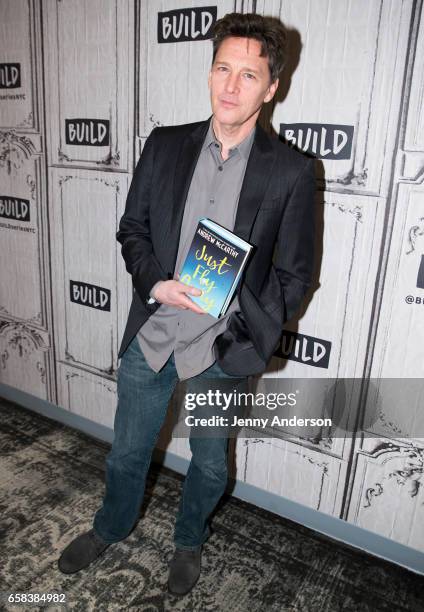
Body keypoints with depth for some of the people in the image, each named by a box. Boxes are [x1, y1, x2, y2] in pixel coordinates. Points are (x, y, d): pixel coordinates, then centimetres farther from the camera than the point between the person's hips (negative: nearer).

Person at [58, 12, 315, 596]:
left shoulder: (291, 171, -9)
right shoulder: (165, 145, -1)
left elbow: (294, 274, -4)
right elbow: (132, 230, 5)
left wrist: (238, 316, -16)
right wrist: (156, 285, -13)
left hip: (221, 347, -2)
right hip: (150, 333, 2)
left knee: (209, 464, 20)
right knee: (127, 452, 22)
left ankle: (189, 542, 52)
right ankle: (111, 527, 54)